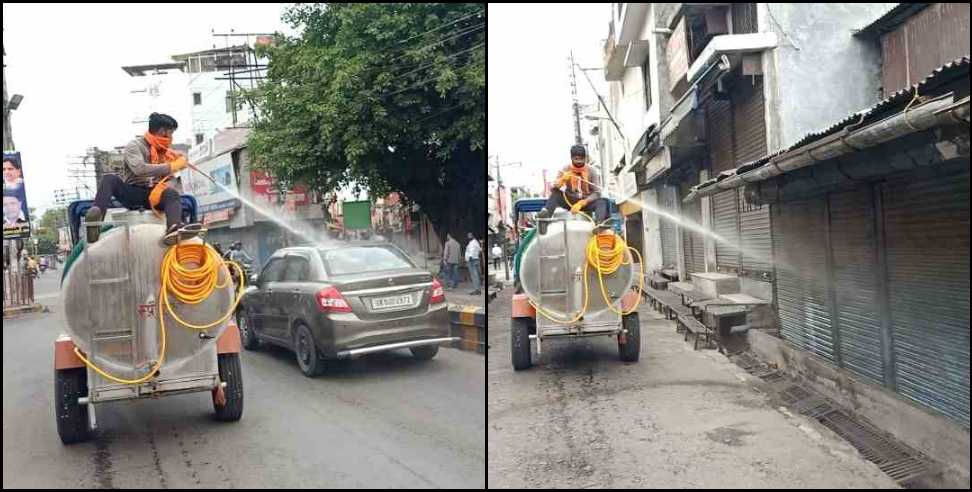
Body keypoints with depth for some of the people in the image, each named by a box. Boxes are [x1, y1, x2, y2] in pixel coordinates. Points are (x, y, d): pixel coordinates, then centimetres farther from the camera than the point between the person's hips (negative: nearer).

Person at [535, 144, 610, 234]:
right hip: (569, 201, 1)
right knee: (555, 194, -27)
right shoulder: (565, 170, -8)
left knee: (602, 202, -31)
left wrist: (581, 203, -28)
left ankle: (599, 224, -59)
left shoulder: (591, 170, -9)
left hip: (587, 201, -1)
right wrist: (562, 180, -36)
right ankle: (545, 214, -50)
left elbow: (597, 193, -14)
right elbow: (553, 189, -14)